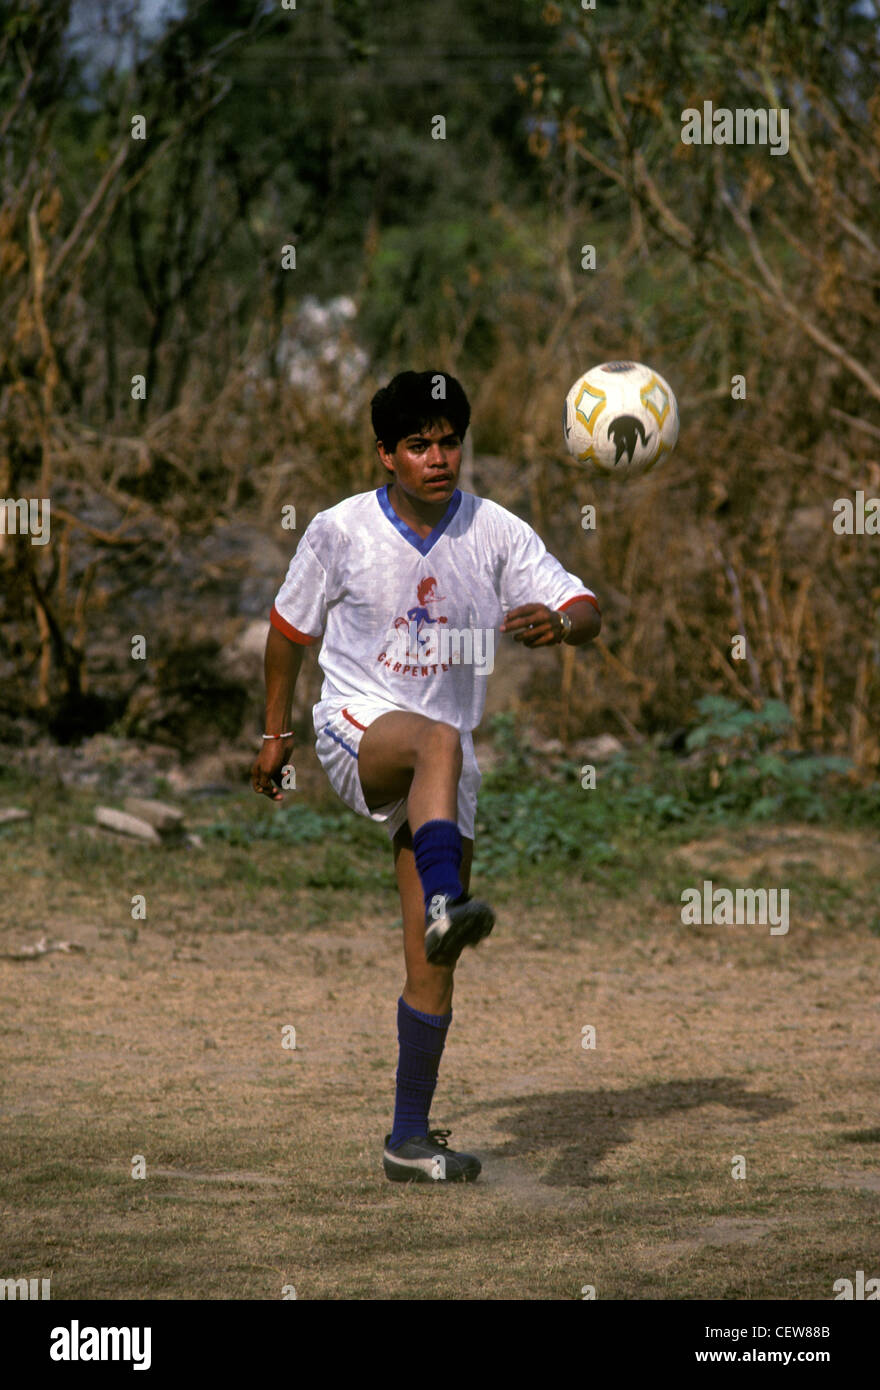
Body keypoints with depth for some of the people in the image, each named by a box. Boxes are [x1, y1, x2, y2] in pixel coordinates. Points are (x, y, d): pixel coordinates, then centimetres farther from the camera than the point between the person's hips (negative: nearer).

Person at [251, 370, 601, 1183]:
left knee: (432, 963, -1)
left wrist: (559, 623, -32)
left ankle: (411, 1138, 7)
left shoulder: (497, 533, -2)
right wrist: (276, 733, 16)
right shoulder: (340, 532, -4)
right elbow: (292, 628, 11)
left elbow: (586, 612, -8)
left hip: (446, 760, 3)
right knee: (440, 741, -40)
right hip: (356, 723, -3)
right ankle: (446, 906, -64)